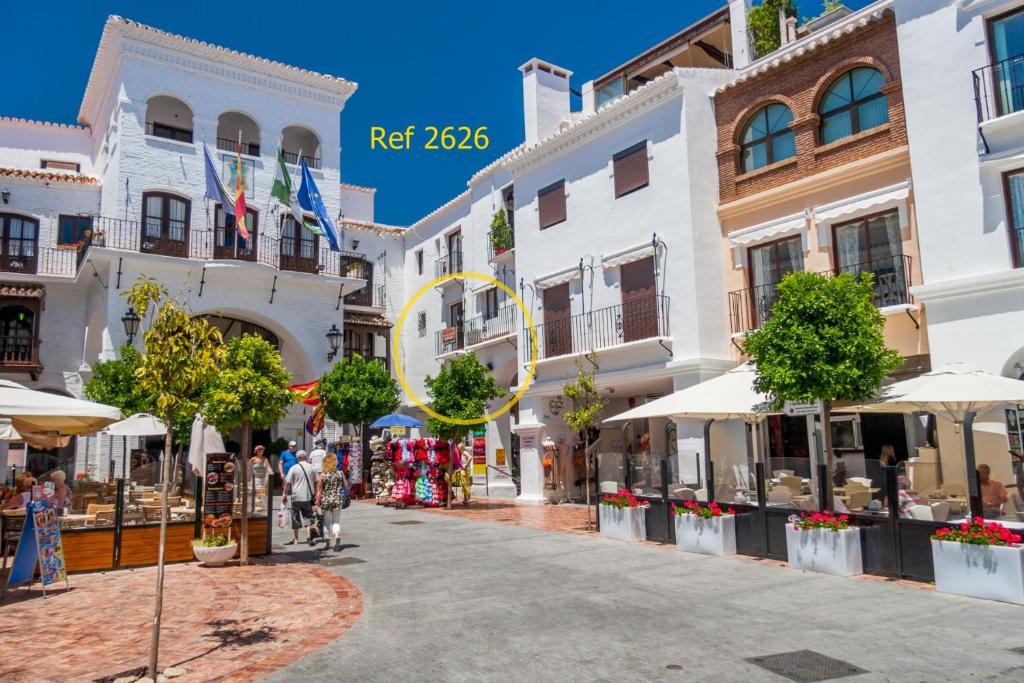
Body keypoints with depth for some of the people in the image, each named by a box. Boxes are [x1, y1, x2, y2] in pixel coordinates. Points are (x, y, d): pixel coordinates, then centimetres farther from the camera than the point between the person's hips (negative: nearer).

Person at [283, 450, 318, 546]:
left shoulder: (294, 468, -3)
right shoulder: (311, 467, 5)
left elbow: (287, 483, -5)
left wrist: (285, 495, 3)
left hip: (296, 497, -2)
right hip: (308, 497, 2)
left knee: (295, 518, 8)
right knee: (308, 517, 8)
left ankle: (295, 539, 14)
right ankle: (309, 536, -6)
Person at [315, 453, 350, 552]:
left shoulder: (322, 475, -7)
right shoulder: (340, 473, -3)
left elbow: (319, 491, -7)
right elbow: (346, 487, 5)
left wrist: (317, 503, 0)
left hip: (326, 500, -1)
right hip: (338, 500, 1)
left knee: (326, 522, 12)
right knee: (336, 521, 10)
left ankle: (327, 543, 19)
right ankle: (337, 538, -14)